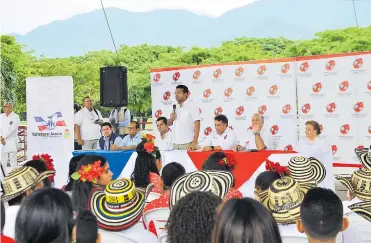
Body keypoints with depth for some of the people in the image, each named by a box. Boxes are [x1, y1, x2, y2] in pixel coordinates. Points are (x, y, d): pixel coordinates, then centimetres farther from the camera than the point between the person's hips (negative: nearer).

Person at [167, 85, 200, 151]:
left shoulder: (192, 107, -6)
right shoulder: (175, 108, 11)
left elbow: (197, 125, -13)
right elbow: (168, 123, 20)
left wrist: (195, 142, -22)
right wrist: (171, 119, -4)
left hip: (188, 144, -5)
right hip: (175, 144, 5)